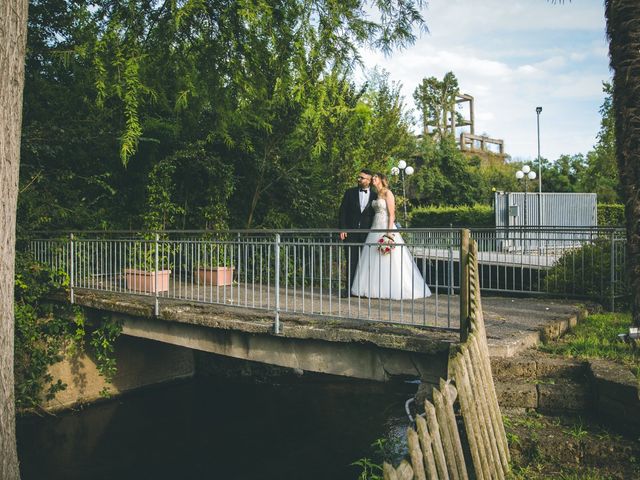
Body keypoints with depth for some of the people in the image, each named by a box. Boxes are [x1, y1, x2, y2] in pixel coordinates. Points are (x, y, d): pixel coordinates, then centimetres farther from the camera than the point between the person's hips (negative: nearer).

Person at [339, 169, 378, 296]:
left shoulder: (374, 196, 7)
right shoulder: (350, 193, 7)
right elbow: (343, 211, 4)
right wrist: (342, 229, -4)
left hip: (367, 233, 0)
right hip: (351, 232, 0)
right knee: (351, 260, -2)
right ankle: (349, 288, 0)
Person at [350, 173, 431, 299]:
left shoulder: (387, 193, -7)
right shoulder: (376, 195, 16)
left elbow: (392, 214, -13)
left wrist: (389, 232, -20)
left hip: (386, 228, -8)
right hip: (376, 228, 8)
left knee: (389, 262, -7)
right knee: (374, 261, 6)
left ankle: (397, 290, 0)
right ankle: (376, 289, 11)